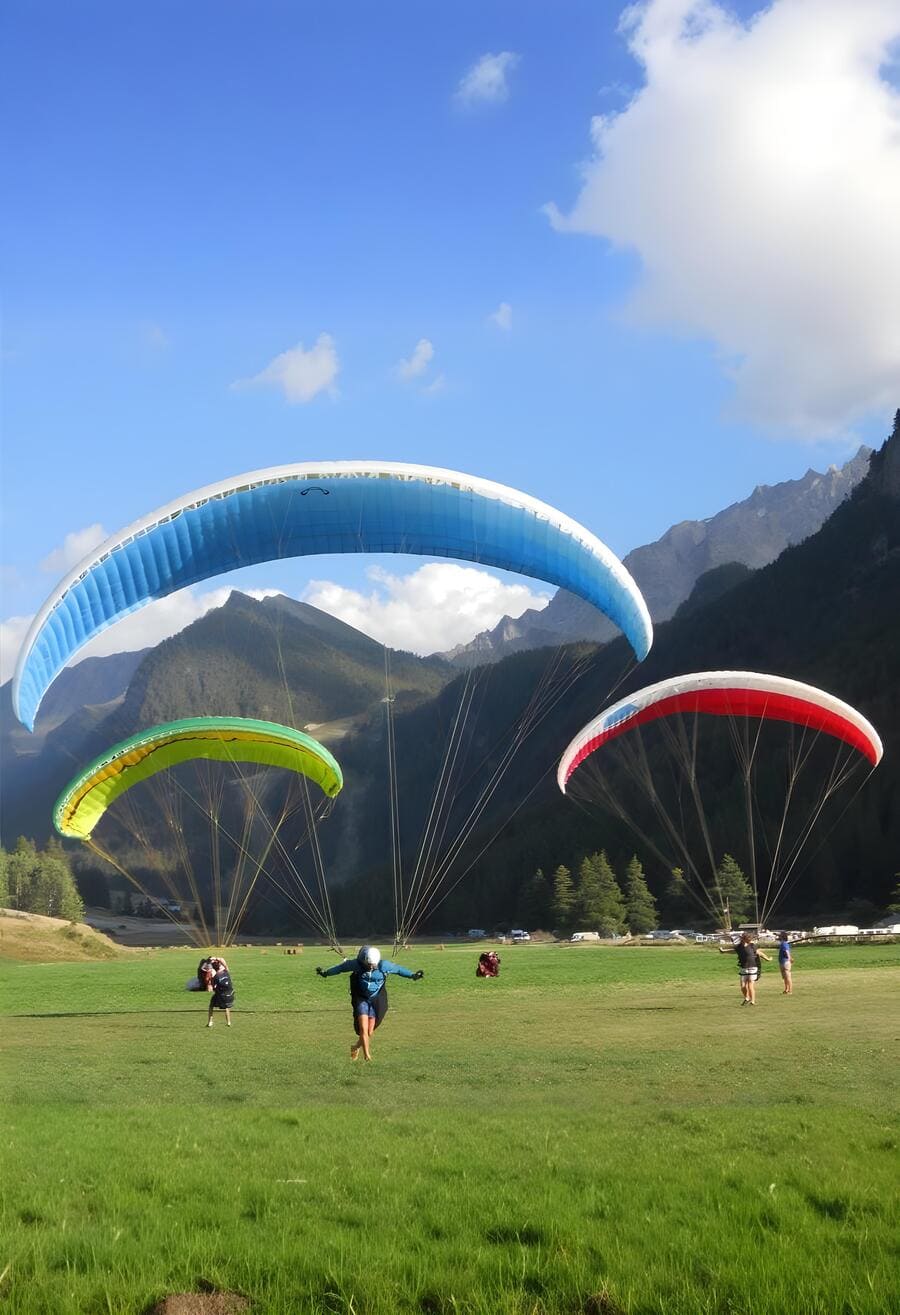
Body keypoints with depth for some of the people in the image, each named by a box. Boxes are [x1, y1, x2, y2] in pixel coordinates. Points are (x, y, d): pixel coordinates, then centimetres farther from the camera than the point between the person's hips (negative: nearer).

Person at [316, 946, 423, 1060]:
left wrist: (412, 975, 7)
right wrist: (325, 973, 7)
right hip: (361, 999, -1)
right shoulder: (356, 964, -16)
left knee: (369, 1032, 4)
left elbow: (398, 969, 1)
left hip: (376, 1000, 1)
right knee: (363, 1029, -13)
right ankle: (367, 1055, -4)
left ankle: (356, 1047, 32)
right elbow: (341, 967, 0)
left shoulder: (383, 965, -16)